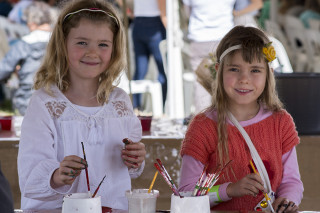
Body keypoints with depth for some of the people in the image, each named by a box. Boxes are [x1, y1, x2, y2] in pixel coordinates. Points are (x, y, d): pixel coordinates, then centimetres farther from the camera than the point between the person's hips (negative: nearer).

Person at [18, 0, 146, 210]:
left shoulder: (120, 101, 10)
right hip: (57, 208, -4)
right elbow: (30, 175, -13)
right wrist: (57, 177, -31)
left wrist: (135, 161, 1)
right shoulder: (44, 103, -4)